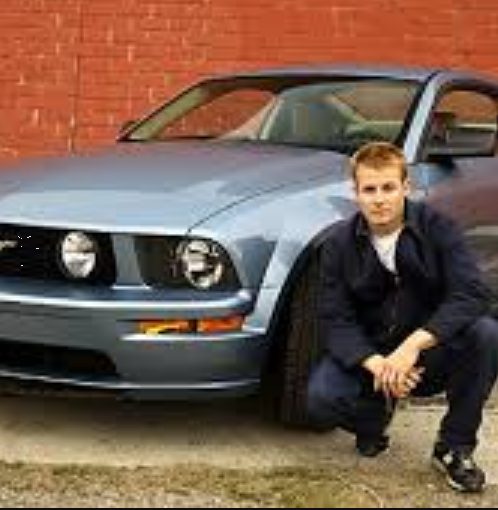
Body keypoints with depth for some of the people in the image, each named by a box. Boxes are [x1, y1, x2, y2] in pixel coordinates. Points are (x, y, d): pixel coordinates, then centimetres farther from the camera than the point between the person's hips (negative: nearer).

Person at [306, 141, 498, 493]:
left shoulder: (437, 227, -10)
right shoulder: (340, 244, -6)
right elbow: (335, 320, -11)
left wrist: (413, 344, -35)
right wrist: (375, 364, -31)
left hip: (431, 356, 0)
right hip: (369, 355, 0)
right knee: (321, 397, -29)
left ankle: (454, 447, -9)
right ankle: (374, 418, 10)